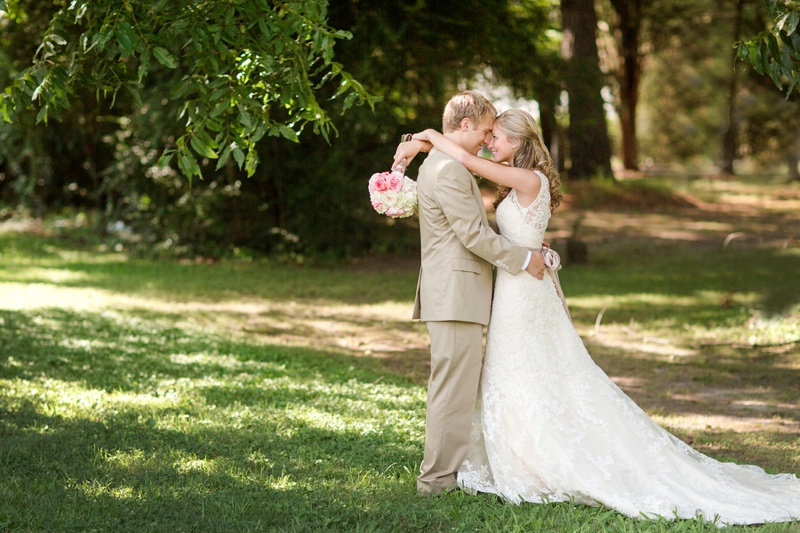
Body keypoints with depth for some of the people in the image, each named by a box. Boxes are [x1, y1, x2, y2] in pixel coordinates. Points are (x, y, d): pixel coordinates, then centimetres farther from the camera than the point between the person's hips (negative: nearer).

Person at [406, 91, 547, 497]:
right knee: (454, 387, -7)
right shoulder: (449, 170, -16)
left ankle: (442, 472, 20)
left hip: (454, 293, 11)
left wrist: (522, 242, 19)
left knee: (455, 386, 15)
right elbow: (474, 235, -18)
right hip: (456, 295, -11)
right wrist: (524, 259, -9)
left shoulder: (441, 164, 19)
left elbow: (473, 228, 23)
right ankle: (438, 478, -2)